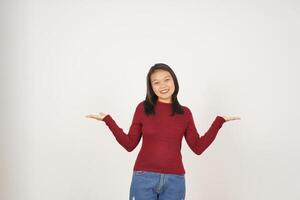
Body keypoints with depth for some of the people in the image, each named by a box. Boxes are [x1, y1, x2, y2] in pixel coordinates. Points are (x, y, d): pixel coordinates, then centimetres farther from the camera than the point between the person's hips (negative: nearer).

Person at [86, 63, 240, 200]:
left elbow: (198, 147, 2)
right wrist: (108, 120, -5)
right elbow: (130, 144, 1)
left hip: (174, 180, 1)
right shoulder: (143, 108, 0)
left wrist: (219, 121, 0)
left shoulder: (185, 113, 4)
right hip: (144, 177, -1)